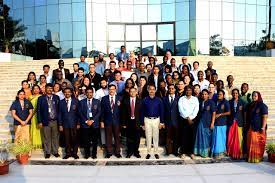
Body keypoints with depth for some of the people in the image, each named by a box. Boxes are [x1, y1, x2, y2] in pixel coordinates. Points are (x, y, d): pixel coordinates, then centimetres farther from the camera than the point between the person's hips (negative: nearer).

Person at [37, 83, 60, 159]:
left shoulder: (56, 97, 6)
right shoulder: (41, 98, 3)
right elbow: (39, 110, 2)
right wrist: (39, 121, -4)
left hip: (55, 121, 1)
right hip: (46, 121, -1)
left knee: (55, 137, 8)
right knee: (46, 138, 6)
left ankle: (55, 151, 20)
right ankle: (47, 152, 18)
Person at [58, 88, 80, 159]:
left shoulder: (75, 101, 2)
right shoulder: (61, 102, 6)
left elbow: (78, 113, 2)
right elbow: (59, 114, 6)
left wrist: (78, 123, -3)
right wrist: (60, 125, 1)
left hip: (74, 124, -1)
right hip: (65, 124, 1)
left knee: (74, 139, 3)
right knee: (67, 139, 5)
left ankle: (74, 153, 16)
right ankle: (68, 153, 18)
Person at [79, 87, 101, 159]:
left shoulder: (97, 101, 7)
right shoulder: (82, 102, 9)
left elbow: (99, 112, 1)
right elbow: (80, 113, 4)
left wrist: (92, 120, -9)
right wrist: (86, 121, -7)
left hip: (94, 124, 0)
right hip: (85, 124, 0)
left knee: (95, 140, 3)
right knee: (86, 141, 3)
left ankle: (94, 154, 15)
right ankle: (87, 154, 17)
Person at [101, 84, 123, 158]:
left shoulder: (119, 98, 2)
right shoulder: (104, 98, 3)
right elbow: (102, 111, 3)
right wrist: (102, 121, -1)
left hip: (117, 121, 0)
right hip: (107, 121, 0)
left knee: (117, 137, 7)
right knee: (108, 137, 7)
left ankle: (117, 152, 18)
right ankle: (109, 152, 18)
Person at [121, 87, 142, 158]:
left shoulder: (140, 101, 3)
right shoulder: (125, 101, 3)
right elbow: (123, 113, 2)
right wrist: (123, 123, -2)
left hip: (137, 122, 0)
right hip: (129, 122, 0)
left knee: (137, 138, 7)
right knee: (129, 138, 7)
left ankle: (136, 152, 21)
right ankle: (129, 152, 20)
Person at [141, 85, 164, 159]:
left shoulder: (159, 100, -1)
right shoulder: (145, 100, -1)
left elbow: (161, 111, 3)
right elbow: (142, 112, 2)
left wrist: (162, 122, -2)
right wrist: (142, 123, 0)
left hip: (156, 120, 0)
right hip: (147, 120, 0)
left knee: (156, 137, 7)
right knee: (148, 137, 6)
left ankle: (156, 152, 17)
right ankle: (148, 152, 16)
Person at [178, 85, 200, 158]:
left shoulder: (195, 99, 8)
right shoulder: (181, 99, 4)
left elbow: (196, 110, -1)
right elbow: (181, 109, -5)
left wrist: (191, 118, -11)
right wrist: (187, 118, -11)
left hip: (192, 120, 1)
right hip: (183, 120, -1)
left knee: (192, 136, 3)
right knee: (183, 136, 0)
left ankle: (191, 152, 14)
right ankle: (183, 152, 8)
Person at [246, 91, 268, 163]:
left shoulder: (262, 105, -7)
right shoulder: (250, 105, 12)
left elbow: (265, 117, -13)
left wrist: (263, 127, -19)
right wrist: (247, 126, 14)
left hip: (259, 128, -6)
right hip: (251, 128, 6)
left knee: (258, 144, 0)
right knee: (250, 143, 9)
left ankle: (258, 158, 9)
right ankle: (250, 157, 19)